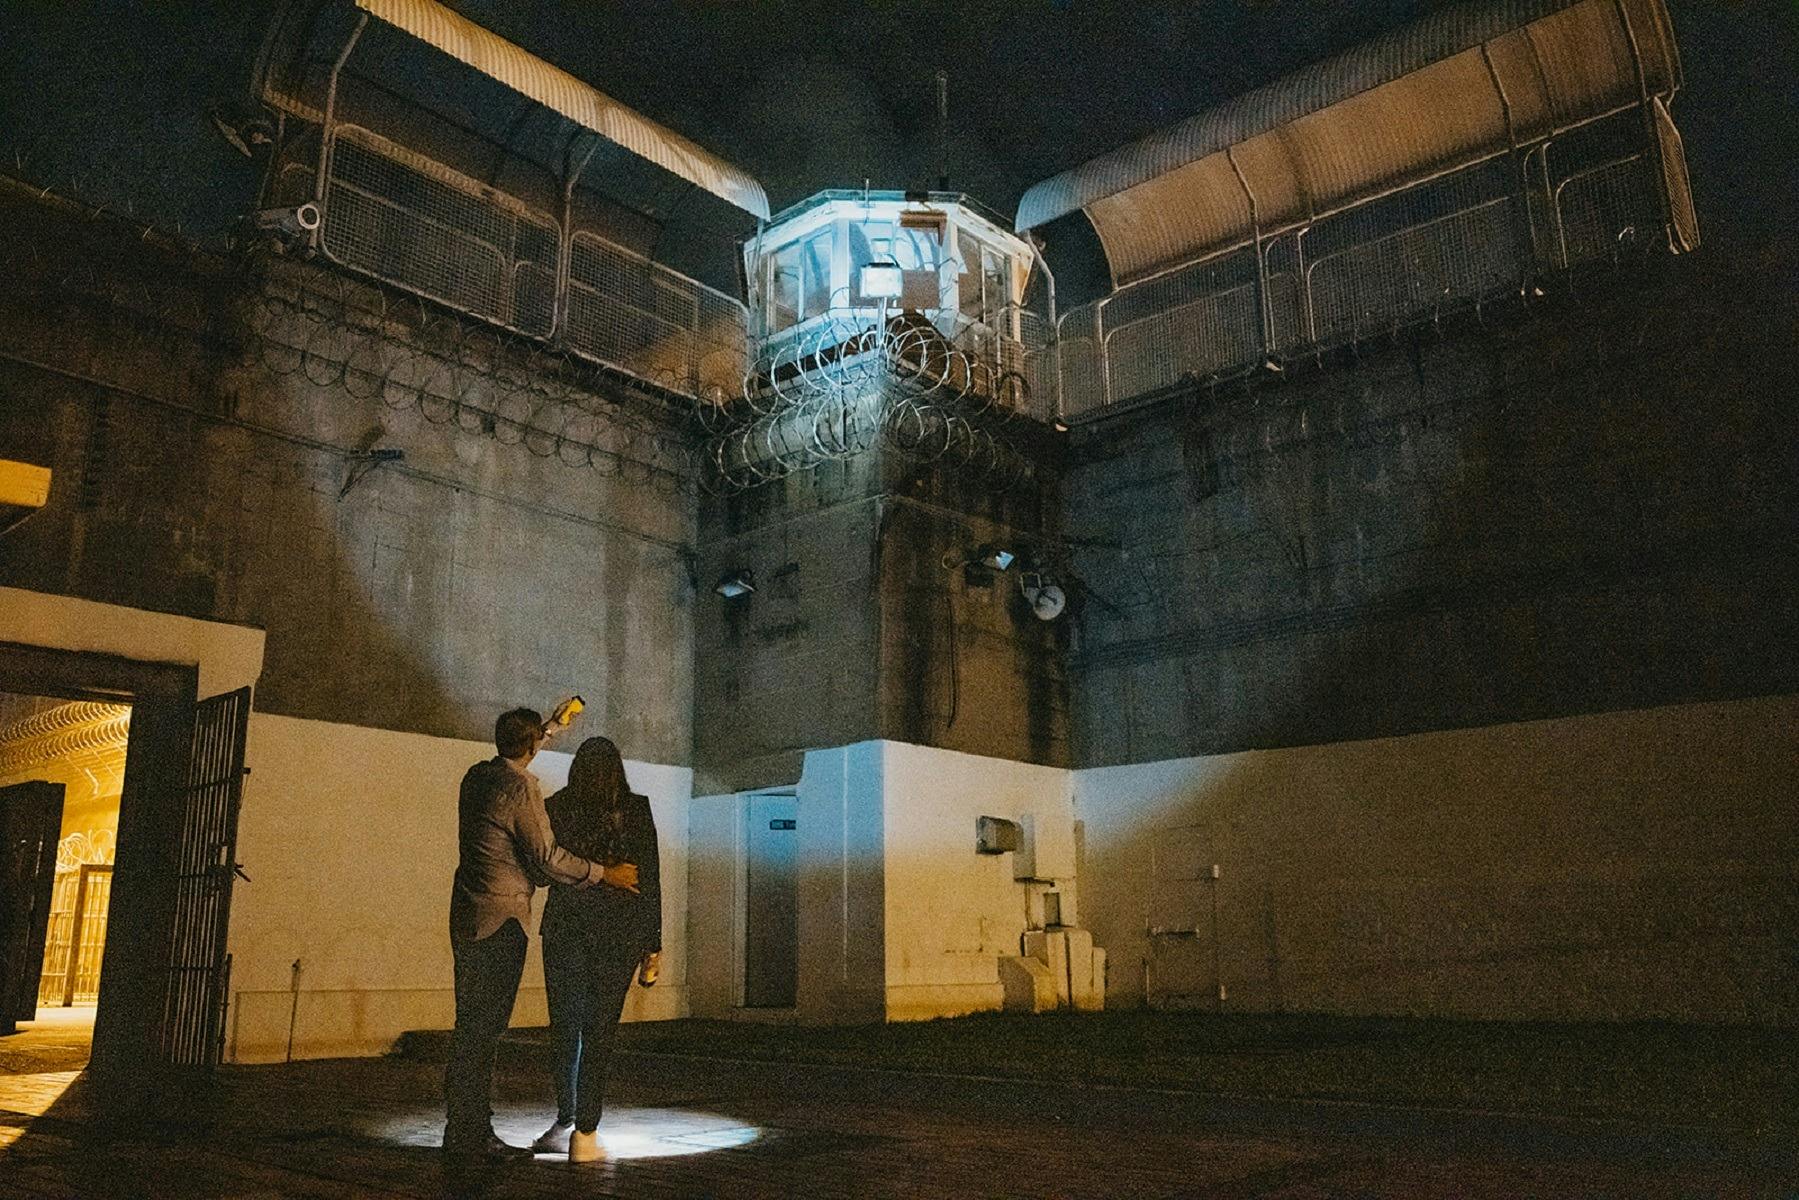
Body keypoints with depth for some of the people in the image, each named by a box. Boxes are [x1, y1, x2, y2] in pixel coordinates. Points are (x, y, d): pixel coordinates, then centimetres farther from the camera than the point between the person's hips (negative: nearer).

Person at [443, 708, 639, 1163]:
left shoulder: (477, 776, 9)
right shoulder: (520, 788, -16)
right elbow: (546, 857, -16)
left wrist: (548, 728, 42)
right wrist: (604, 874, -4)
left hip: (469, 915, 9)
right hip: (500, 920, -9)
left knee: (474, 1025, 14)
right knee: (482, 1028, -4)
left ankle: (467, 1131, 22)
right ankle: (469, 1136, 2)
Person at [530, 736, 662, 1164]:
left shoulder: (556, 807, 0)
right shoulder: (636, 809, -4)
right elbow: (650, 878, -5)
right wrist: (652, 945, 0)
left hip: (565, 929, 2)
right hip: (619, 933, -1)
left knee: (564, 1027, 15)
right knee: (598, 1031, 4)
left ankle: (566, 1123, 20)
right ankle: (584, 1134, 6)